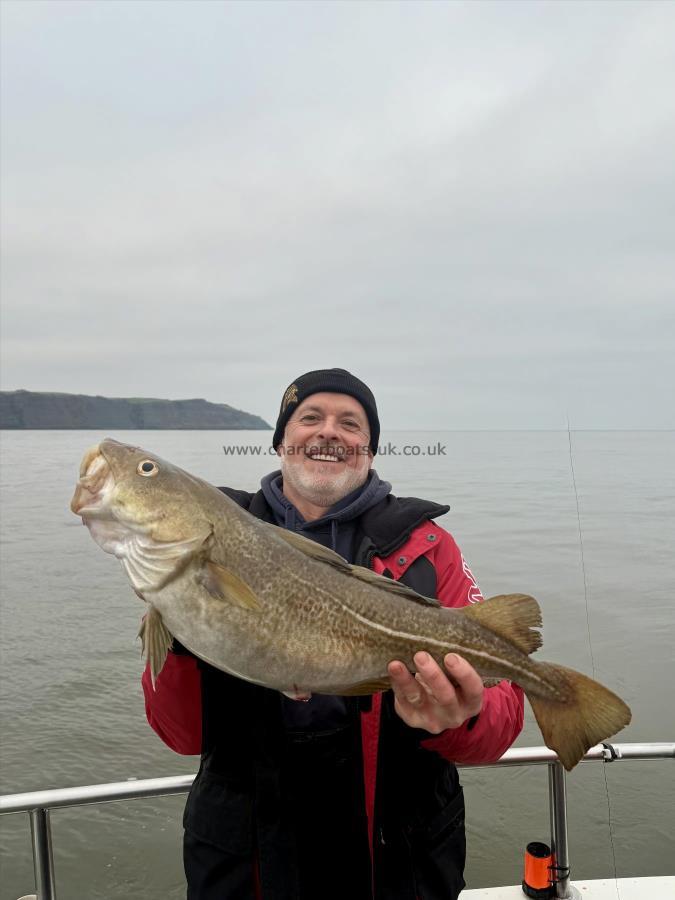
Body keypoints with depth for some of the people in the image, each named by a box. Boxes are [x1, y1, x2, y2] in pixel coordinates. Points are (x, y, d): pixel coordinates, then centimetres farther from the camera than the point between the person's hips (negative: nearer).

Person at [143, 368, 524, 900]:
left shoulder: (422, 545, -7)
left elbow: (500, 715, -11)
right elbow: (185, 735, -8)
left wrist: (455, 722, -33)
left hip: (397, 856, 0)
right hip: (248, 855, 1)